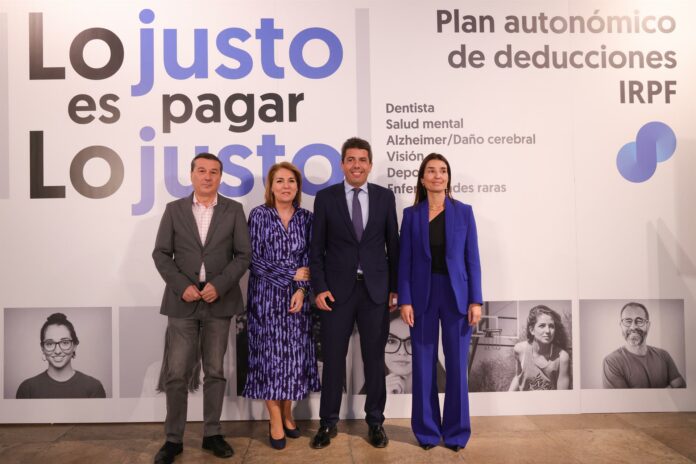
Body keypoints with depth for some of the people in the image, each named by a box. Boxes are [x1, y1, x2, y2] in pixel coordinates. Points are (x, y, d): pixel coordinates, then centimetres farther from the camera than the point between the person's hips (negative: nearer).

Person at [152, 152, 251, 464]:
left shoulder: (233, 210, 4)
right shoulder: (174, 210, 6)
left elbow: (243, 255, -1)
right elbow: (161, 254, 2)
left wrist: (219, 285, -13)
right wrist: (182, 286, -11)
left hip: (219, 301, 0)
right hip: (182, 302, 0)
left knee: (215, 372, 8)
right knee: (176, 374, 1)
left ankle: (211, 434, 21)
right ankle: (173, 439, 16)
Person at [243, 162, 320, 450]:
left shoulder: (306, 217, 5)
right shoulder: (258, 215, -3)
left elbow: (309, 259, 4)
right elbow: (254, 259, -8)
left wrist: (301, 289, -9)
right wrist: (291, 275, -11)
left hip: (297, 297, 3)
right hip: (266, 296, -3)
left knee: (295, 355, 7)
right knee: (270, 354, 2)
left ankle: (287, 413, 24)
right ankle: (275, 420, 14)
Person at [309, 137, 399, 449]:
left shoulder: (385, 197, 4)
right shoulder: (326, 197, 1)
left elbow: (393, 245, 6)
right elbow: (316, 248, 1)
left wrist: (395, 288, 4)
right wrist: (319, 288, -7)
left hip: (376, 289, 1)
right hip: (338, 289, -1)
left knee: (374, 358, 10)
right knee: (333, 358, 6)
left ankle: (375, 421, 25)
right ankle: (328, 423, 22)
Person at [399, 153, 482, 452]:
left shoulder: (464, 212, 3)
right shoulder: (412, 214, 3)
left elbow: (472, 258, 2)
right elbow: (405, 260, 1)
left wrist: (476, 300, -4)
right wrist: (404, 300, -6)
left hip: (456, 294, 0)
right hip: (422, 295, 0)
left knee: (457, 364, 5)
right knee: (424, 364, 6)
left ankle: (456, 431, 21)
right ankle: (427, 430, 21)